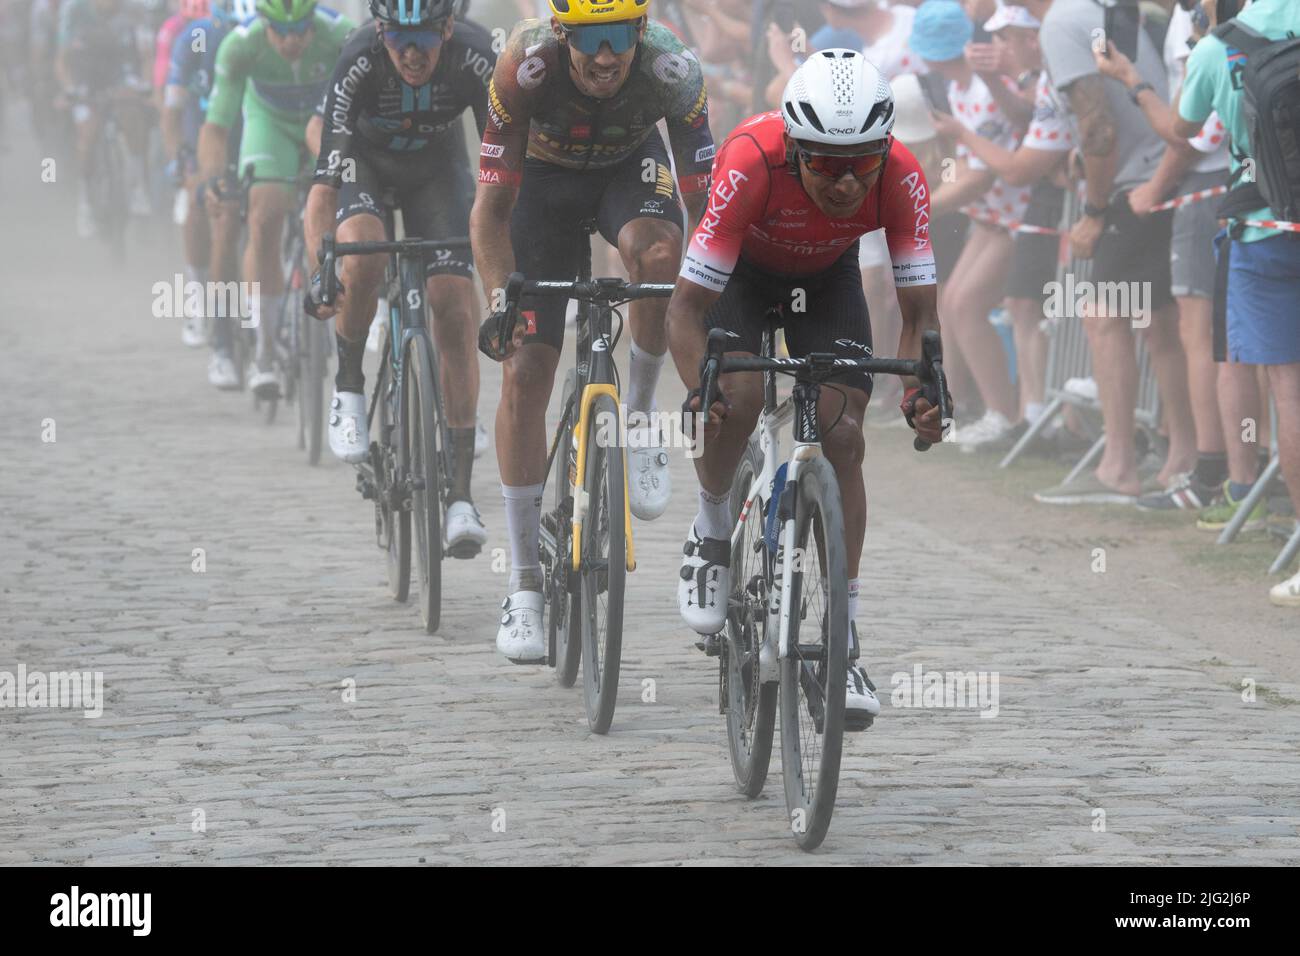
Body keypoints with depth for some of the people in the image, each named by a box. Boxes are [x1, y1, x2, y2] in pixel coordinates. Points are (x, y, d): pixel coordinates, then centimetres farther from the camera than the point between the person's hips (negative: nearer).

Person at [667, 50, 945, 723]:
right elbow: (687, 306, -37)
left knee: (843, 439, -12)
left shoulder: (901, 179, -34)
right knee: (738, 398, -29)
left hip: (827, 275, 2)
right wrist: (699, 390, -54)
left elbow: (919, 313, -28)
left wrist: (921, 391, -48)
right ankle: (710, 531, 1)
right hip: (739, 268, -2)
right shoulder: (751, 163, -41)